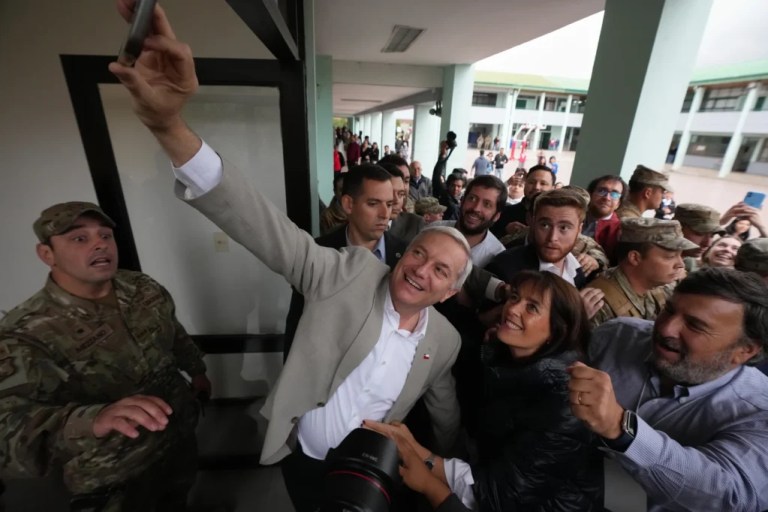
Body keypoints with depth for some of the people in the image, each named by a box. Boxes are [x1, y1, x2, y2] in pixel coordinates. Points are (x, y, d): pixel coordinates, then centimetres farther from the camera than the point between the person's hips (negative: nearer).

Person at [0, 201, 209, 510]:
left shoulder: (144, 288, -10)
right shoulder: (26, 334, -26)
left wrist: (197, 369, 18)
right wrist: (95, 419, -57)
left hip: (181, 434, 5)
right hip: (116, 480, -4)